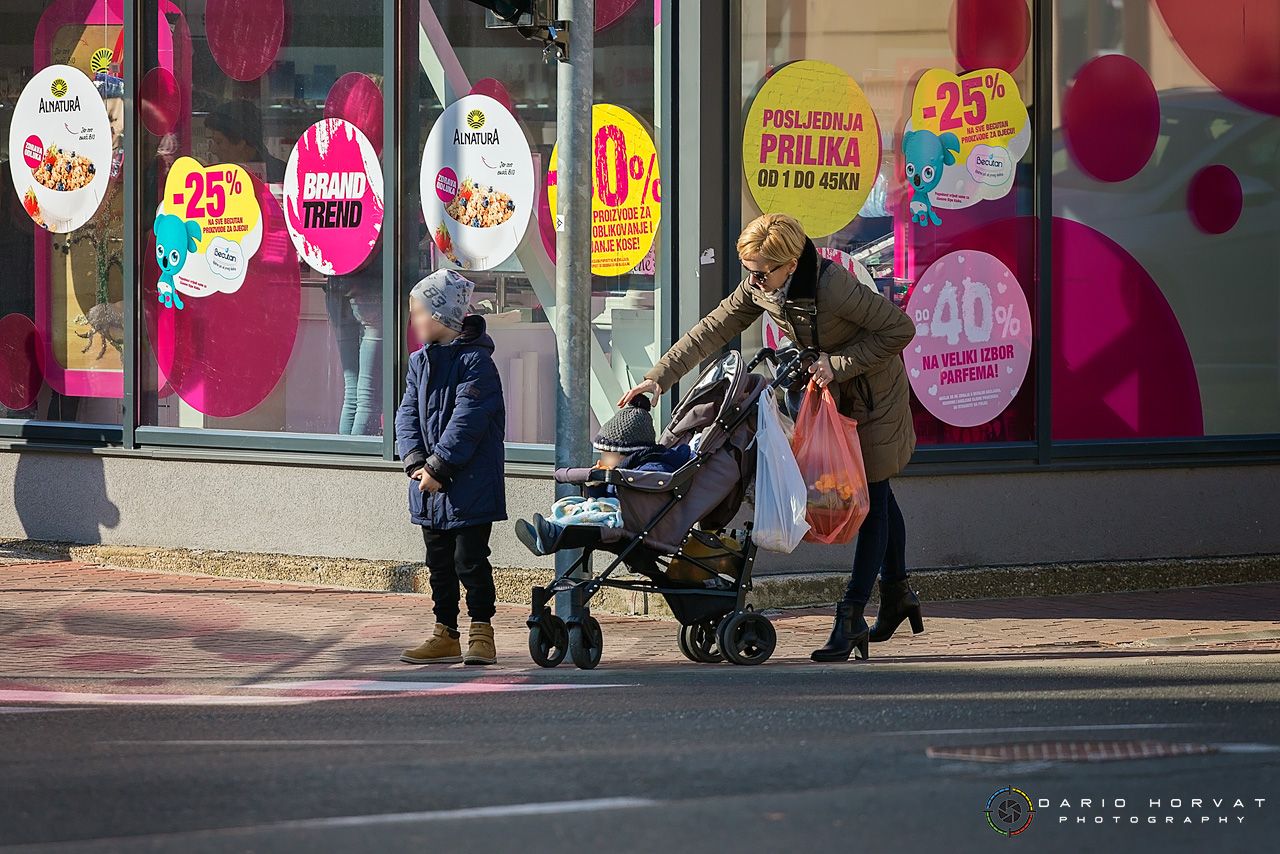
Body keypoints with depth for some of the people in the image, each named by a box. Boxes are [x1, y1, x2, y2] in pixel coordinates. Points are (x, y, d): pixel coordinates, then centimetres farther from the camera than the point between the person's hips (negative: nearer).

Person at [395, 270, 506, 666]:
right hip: (430, 485, 8)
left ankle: (481, 633, 3)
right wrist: (416, 462, -9)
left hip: (470, 484, -8)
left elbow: (467, 421, -19)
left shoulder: (475, 361, -13)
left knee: (469, 559, -6)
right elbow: (407, 414, 6)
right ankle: (445, 636, 19)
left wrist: (438, 467, -20)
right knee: (439, 562, 12)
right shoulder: (420, 362, 11)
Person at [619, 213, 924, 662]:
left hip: (874, 388, -7)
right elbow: (711, 331, -9)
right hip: (835, 390, 7)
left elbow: (900, 329, -27)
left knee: (872, 498, -5)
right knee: (877, 493, 19)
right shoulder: (758, 288, -14)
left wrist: (839, 364, -28)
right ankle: (897, 594, 32)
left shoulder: (833, 285, -35)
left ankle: (851, 618, -8)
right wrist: (659, 376, -16)